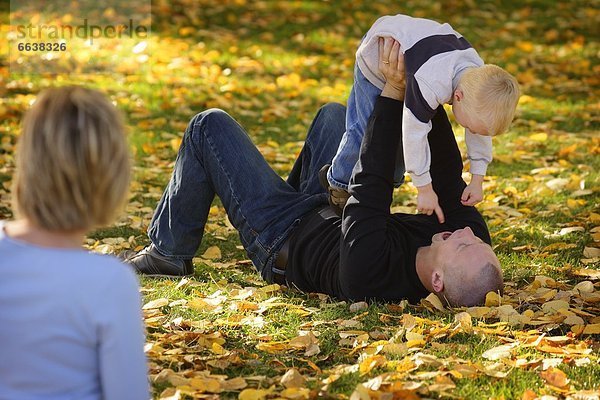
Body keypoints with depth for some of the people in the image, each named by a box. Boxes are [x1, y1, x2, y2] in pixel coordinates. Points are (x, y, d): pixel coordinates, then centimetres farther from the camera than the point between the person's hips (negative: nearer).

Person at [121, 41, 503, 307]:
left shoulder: (369, 272, -48)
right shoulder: (475, 246, -31)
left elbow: (370, 187, -41)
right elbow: (450, 179, -21)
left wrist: (393, 93, -38)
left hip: (281, 238, -6)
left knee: (209, 126, 1)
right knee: (333, 114, 22)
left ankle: (168, 252, 20)